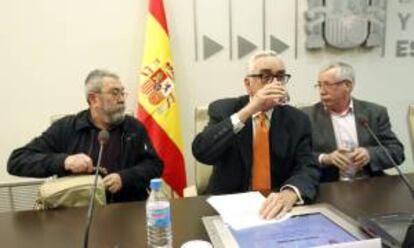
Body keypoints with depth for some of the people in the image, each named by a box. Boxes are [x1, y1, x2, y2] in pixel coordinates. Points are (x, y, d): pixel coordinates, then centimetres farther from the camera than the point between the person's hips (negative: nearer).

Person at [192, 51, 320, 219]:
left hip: (277, 204, 4)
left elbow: (308, 168, -10)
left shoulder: (297, 120, 0)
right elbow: (201, 152, -20)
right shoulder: (223, 110, -5)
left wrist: (290, 193, -32)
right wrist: (248, 110, -26)